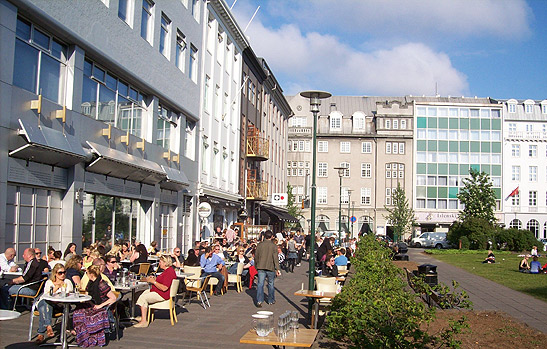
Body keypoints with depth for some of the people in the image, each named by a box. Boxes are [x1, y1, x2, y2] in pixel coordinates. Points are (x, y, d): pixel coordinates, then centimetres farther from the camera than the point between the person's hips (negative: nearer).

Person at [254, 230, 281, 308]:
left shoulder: (260, 245, 4)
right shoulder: (273, 245, -5)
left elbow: (256, 256, 11)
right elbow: (275, 257, -10)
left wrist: (256, 266, 23)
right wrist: (277, 269, -10)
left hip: (261, 267, 2)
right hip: (270, 267, -2)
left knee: (260, 284, 0)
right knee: (271, 284, 13)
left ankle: (259, 301, -13)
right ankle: (271, 300, 21)